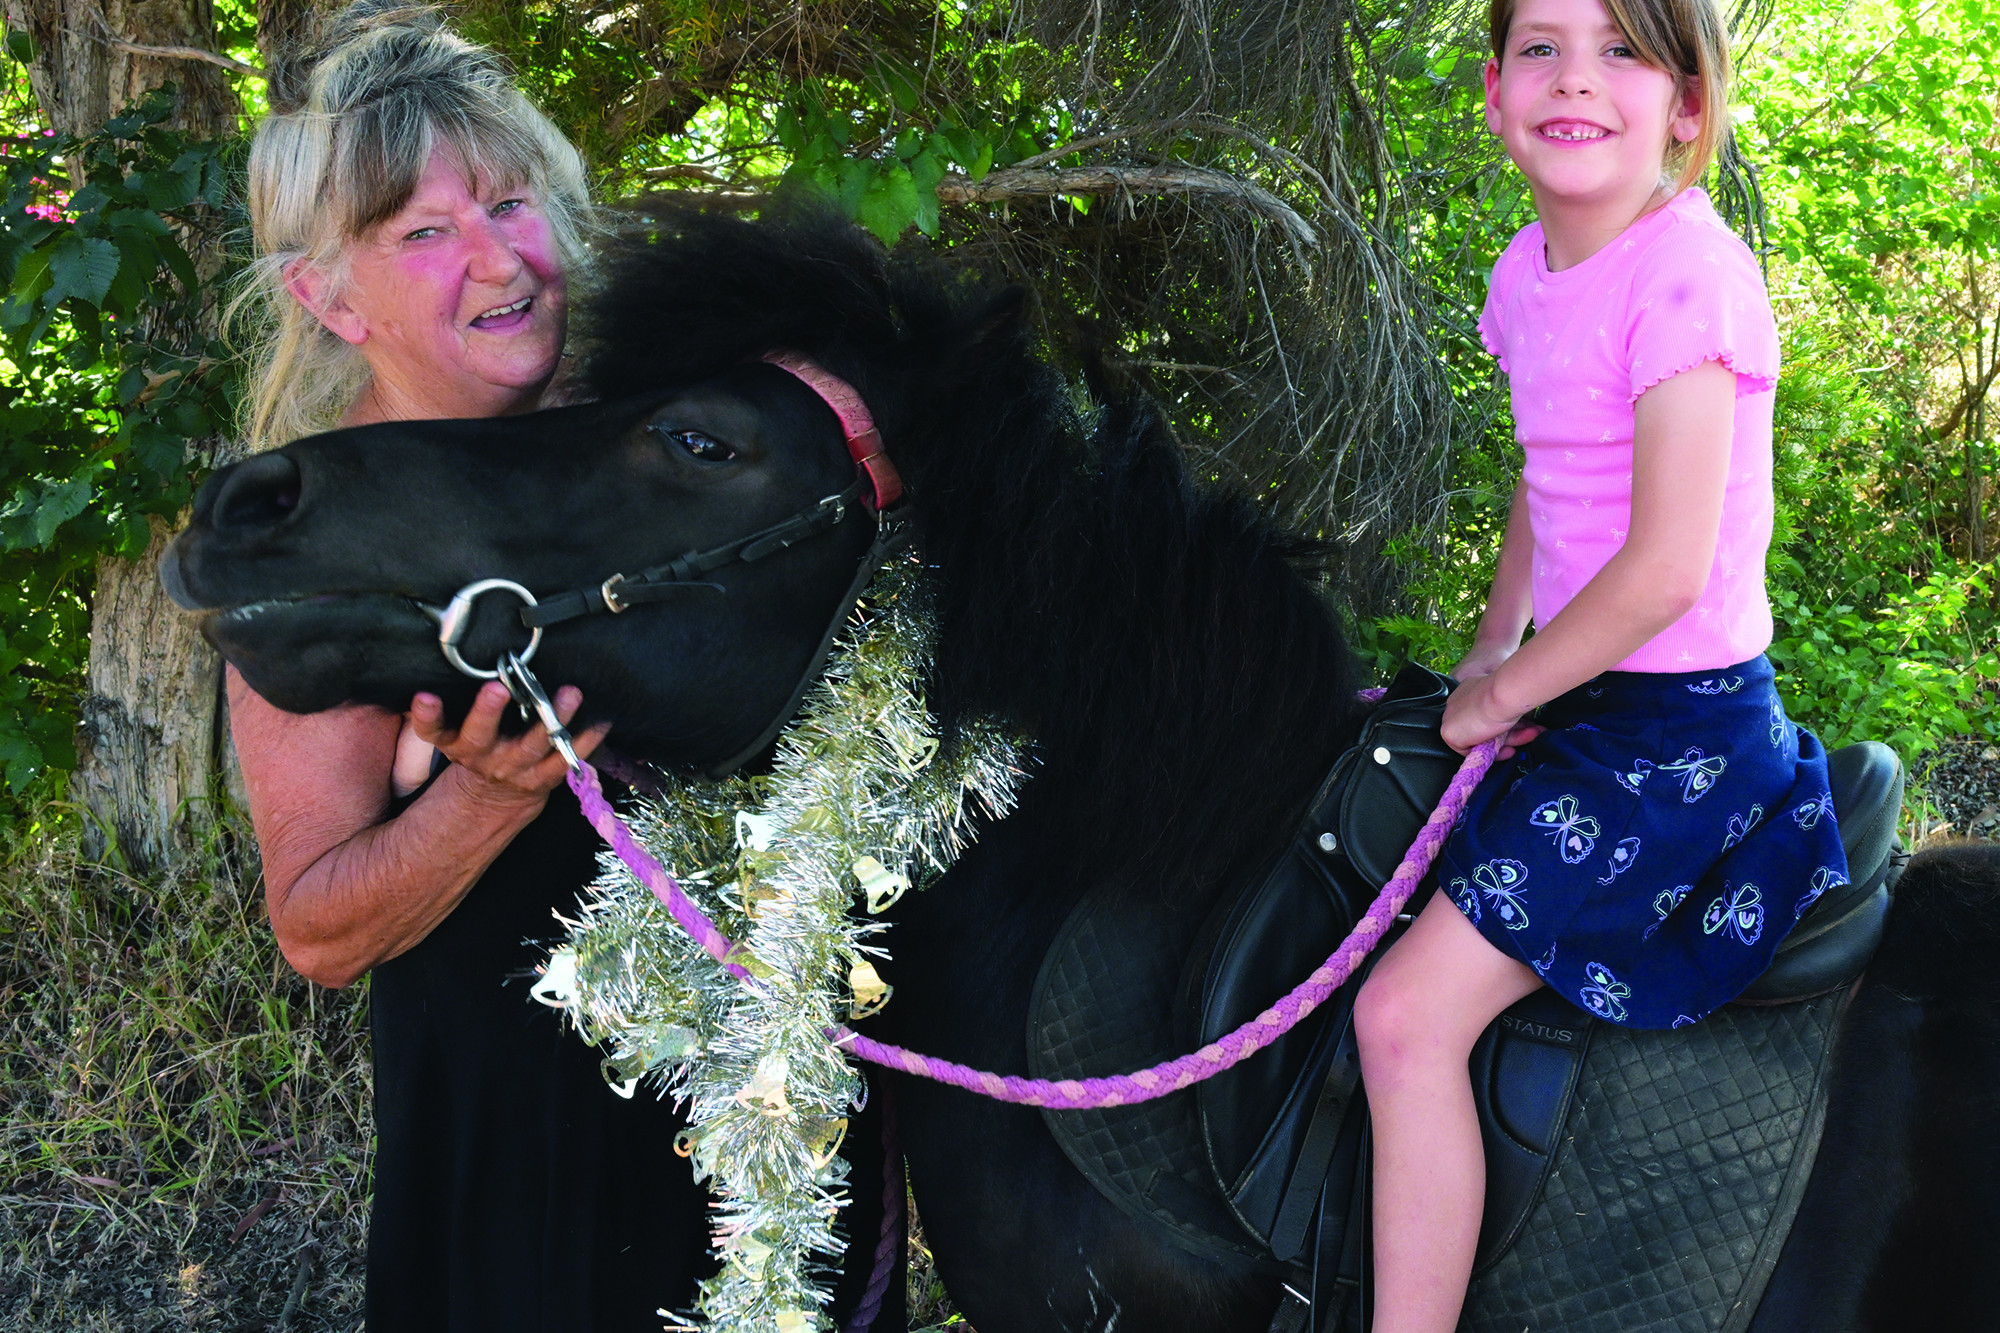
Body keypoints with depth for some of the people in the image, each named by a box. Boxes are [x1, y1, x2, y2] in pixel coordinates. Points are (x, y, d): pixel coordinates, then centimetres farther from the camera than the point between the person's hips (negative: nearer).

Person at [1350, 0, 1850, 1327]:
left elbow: (1665, 570, -23)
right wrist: (1490, 661, 11)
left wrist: (1503, 695, -11)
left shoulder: (1686, 274, -20)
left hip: (1683, 727, -9)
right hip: (1583, 694, 9)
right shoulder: (1530, 272, 5)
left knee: (1410, 1011, -15)